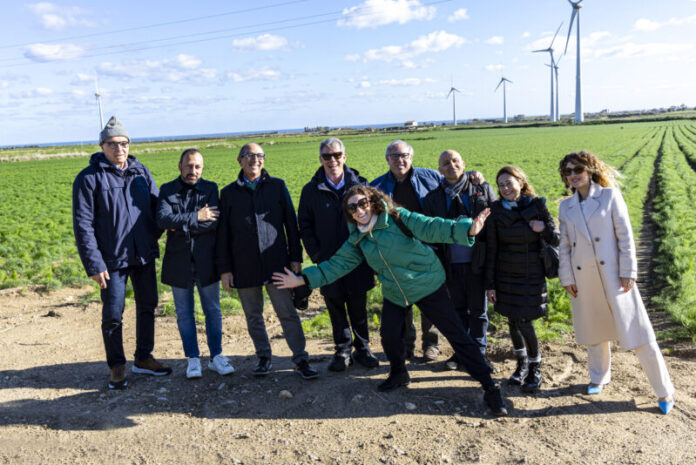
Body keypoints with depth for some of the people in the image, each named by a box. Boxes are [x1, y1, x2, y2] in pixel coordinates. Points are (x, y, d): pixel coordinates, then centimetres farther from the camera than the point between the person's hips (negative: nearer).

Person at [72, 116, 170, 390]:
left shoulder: (141, 172, 7)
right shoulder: (89, 178, -6)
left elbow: (157, 205, 15)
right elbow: (83, 225, -9)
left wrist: (155, 236, 1)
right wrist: (94, 264, -14)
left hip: (144, 255, 5)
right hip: (112, 258, -4)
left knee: (147, 306, 13)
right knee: (112, 315, 2)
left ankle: (143, 358, 30)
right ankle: (117, 367, 21)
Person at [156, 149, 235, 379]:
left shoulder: (210, 188, 2)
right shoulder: (167, 190, 4)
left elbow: (213, 221, -13)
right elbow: (162, 219, -14)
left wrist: (181, 224, -14)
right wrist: (195, 217, -20)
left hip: (206, 261, 0)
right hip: (178, 262, 1)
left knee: (213, 310, 7)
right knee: (184, 313, 9)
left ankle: (216, 356, 19)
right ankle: (193, 359, 20)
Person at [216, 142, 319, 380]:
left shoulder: (277, 186, 7)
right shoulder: (229, 192, 7)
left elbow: (291, 222, 7)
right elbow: (222, 233, 7)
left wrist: (295, 257, 2)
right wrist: (224, 269, 3)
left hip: (276, 262, -1)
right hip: (244, 266, 1)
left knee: (288, 313, -2)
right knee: (253, 316, 10)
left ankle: (301, 360, 8)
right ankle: (264, 358, 26)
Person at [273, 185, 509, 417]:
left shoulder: (398, 218, -16)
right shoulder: (357, 240, 1)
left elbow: (430, 227, -26)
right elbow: (336, 265, 5)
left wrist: (467, 229, -42)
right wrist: (302, 279, -1)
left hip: (427, 284, -5)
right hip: (394, 294, 5)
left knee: (457, 335, -4)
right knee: (389, 334, 4)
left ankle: (489, 387, 6)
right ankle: (398, 374, 36)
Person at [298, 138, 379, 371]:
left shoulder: (359, 184, 1)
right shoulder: (311, 190, 1)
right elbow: (305, 225, 5)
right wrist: (315, 254, -4)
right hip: (329, 262, 0)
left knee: (359, 308, 10)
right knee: (336, 309, 10)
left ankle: (363, 349, 27)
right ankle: (343, 351, 26)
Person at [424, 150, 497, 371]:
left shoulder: (483, 189, 2)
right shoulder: (433, 198, 5)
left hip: (476, 261, -1)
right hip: (451, 264, 2)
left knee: (478, 309, 9)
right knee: (458, 308, 14)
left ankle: (478, 353, 24)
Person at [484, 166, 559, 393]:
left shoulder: (537, 206, -6)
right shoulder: (496, 211, -4)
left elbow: (556, 241, 2)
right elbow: (491, 249, -2)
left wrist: (544, 228, -20)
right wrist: (490, 284, -1)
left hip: (532, 276, -2)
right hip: (505, 276, 2)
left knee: (524, 322, -5)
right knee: (513, 321, 10)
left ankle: (536, 369, 16)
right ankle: (522, 363, 32)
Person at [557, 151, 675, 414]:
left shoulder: (610, 195, -3)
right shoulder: (565, 207, 7)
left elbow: (625, 236, -5)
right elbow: (564, 245, 10)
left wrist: (627, 272, -9)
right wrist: (566, 278, 5)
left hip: (613, 275, -3)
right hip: (583, 279, 4)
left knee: (636, 332, -1)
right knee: (593, 331, 16)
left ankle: (664, 391, 13)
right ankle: (599, 378, 36)